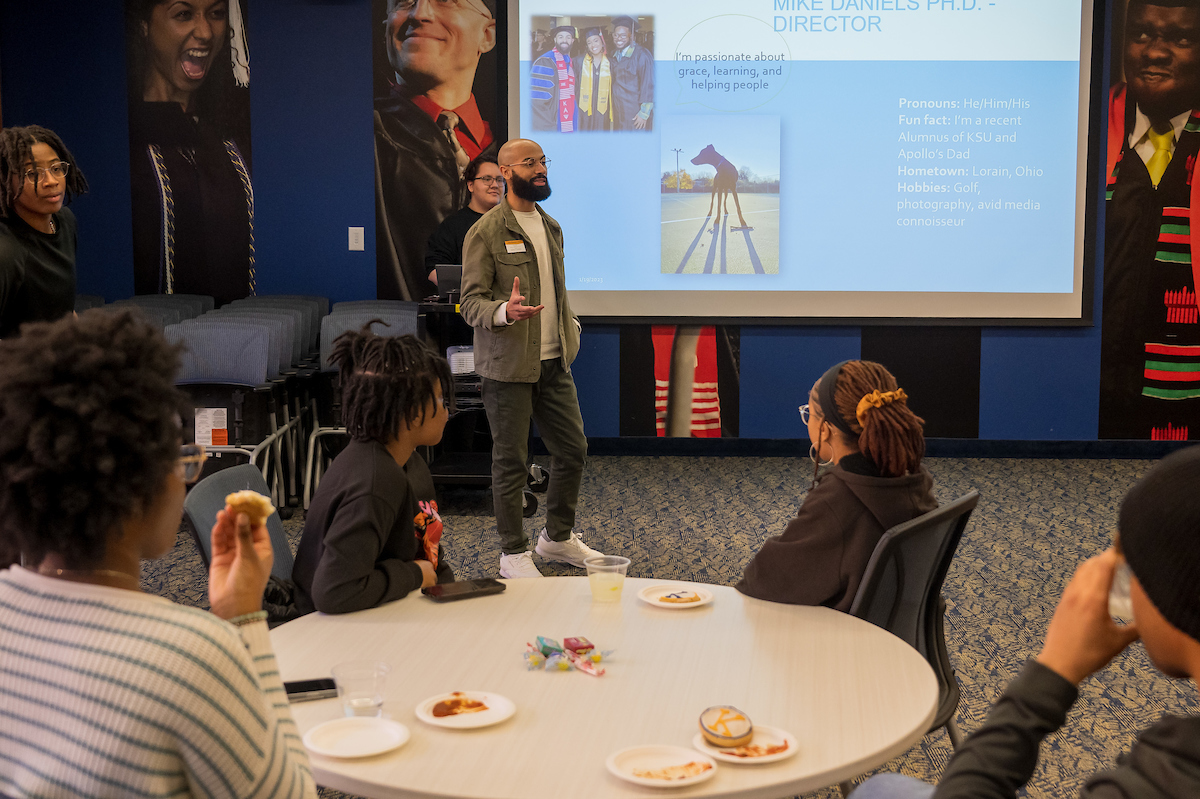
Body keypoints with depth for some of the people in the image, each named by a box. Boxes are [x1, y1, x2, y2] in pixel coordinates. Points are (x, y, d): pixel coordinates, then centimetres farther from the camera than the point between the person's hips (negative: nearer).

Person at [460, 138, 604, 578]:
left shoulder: (551, 227, 16)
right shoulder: (486, 232, -8)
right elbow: (472, 301, -12)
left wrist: (570, 324, 12)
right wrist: (505, 312, -32)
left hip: (554, 361, 7)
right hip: (508, 365, -7)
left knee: (573, 450, 10)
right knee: (510, 462, 1)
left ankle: (558, 537, 29)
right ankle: (514, 552, 14)